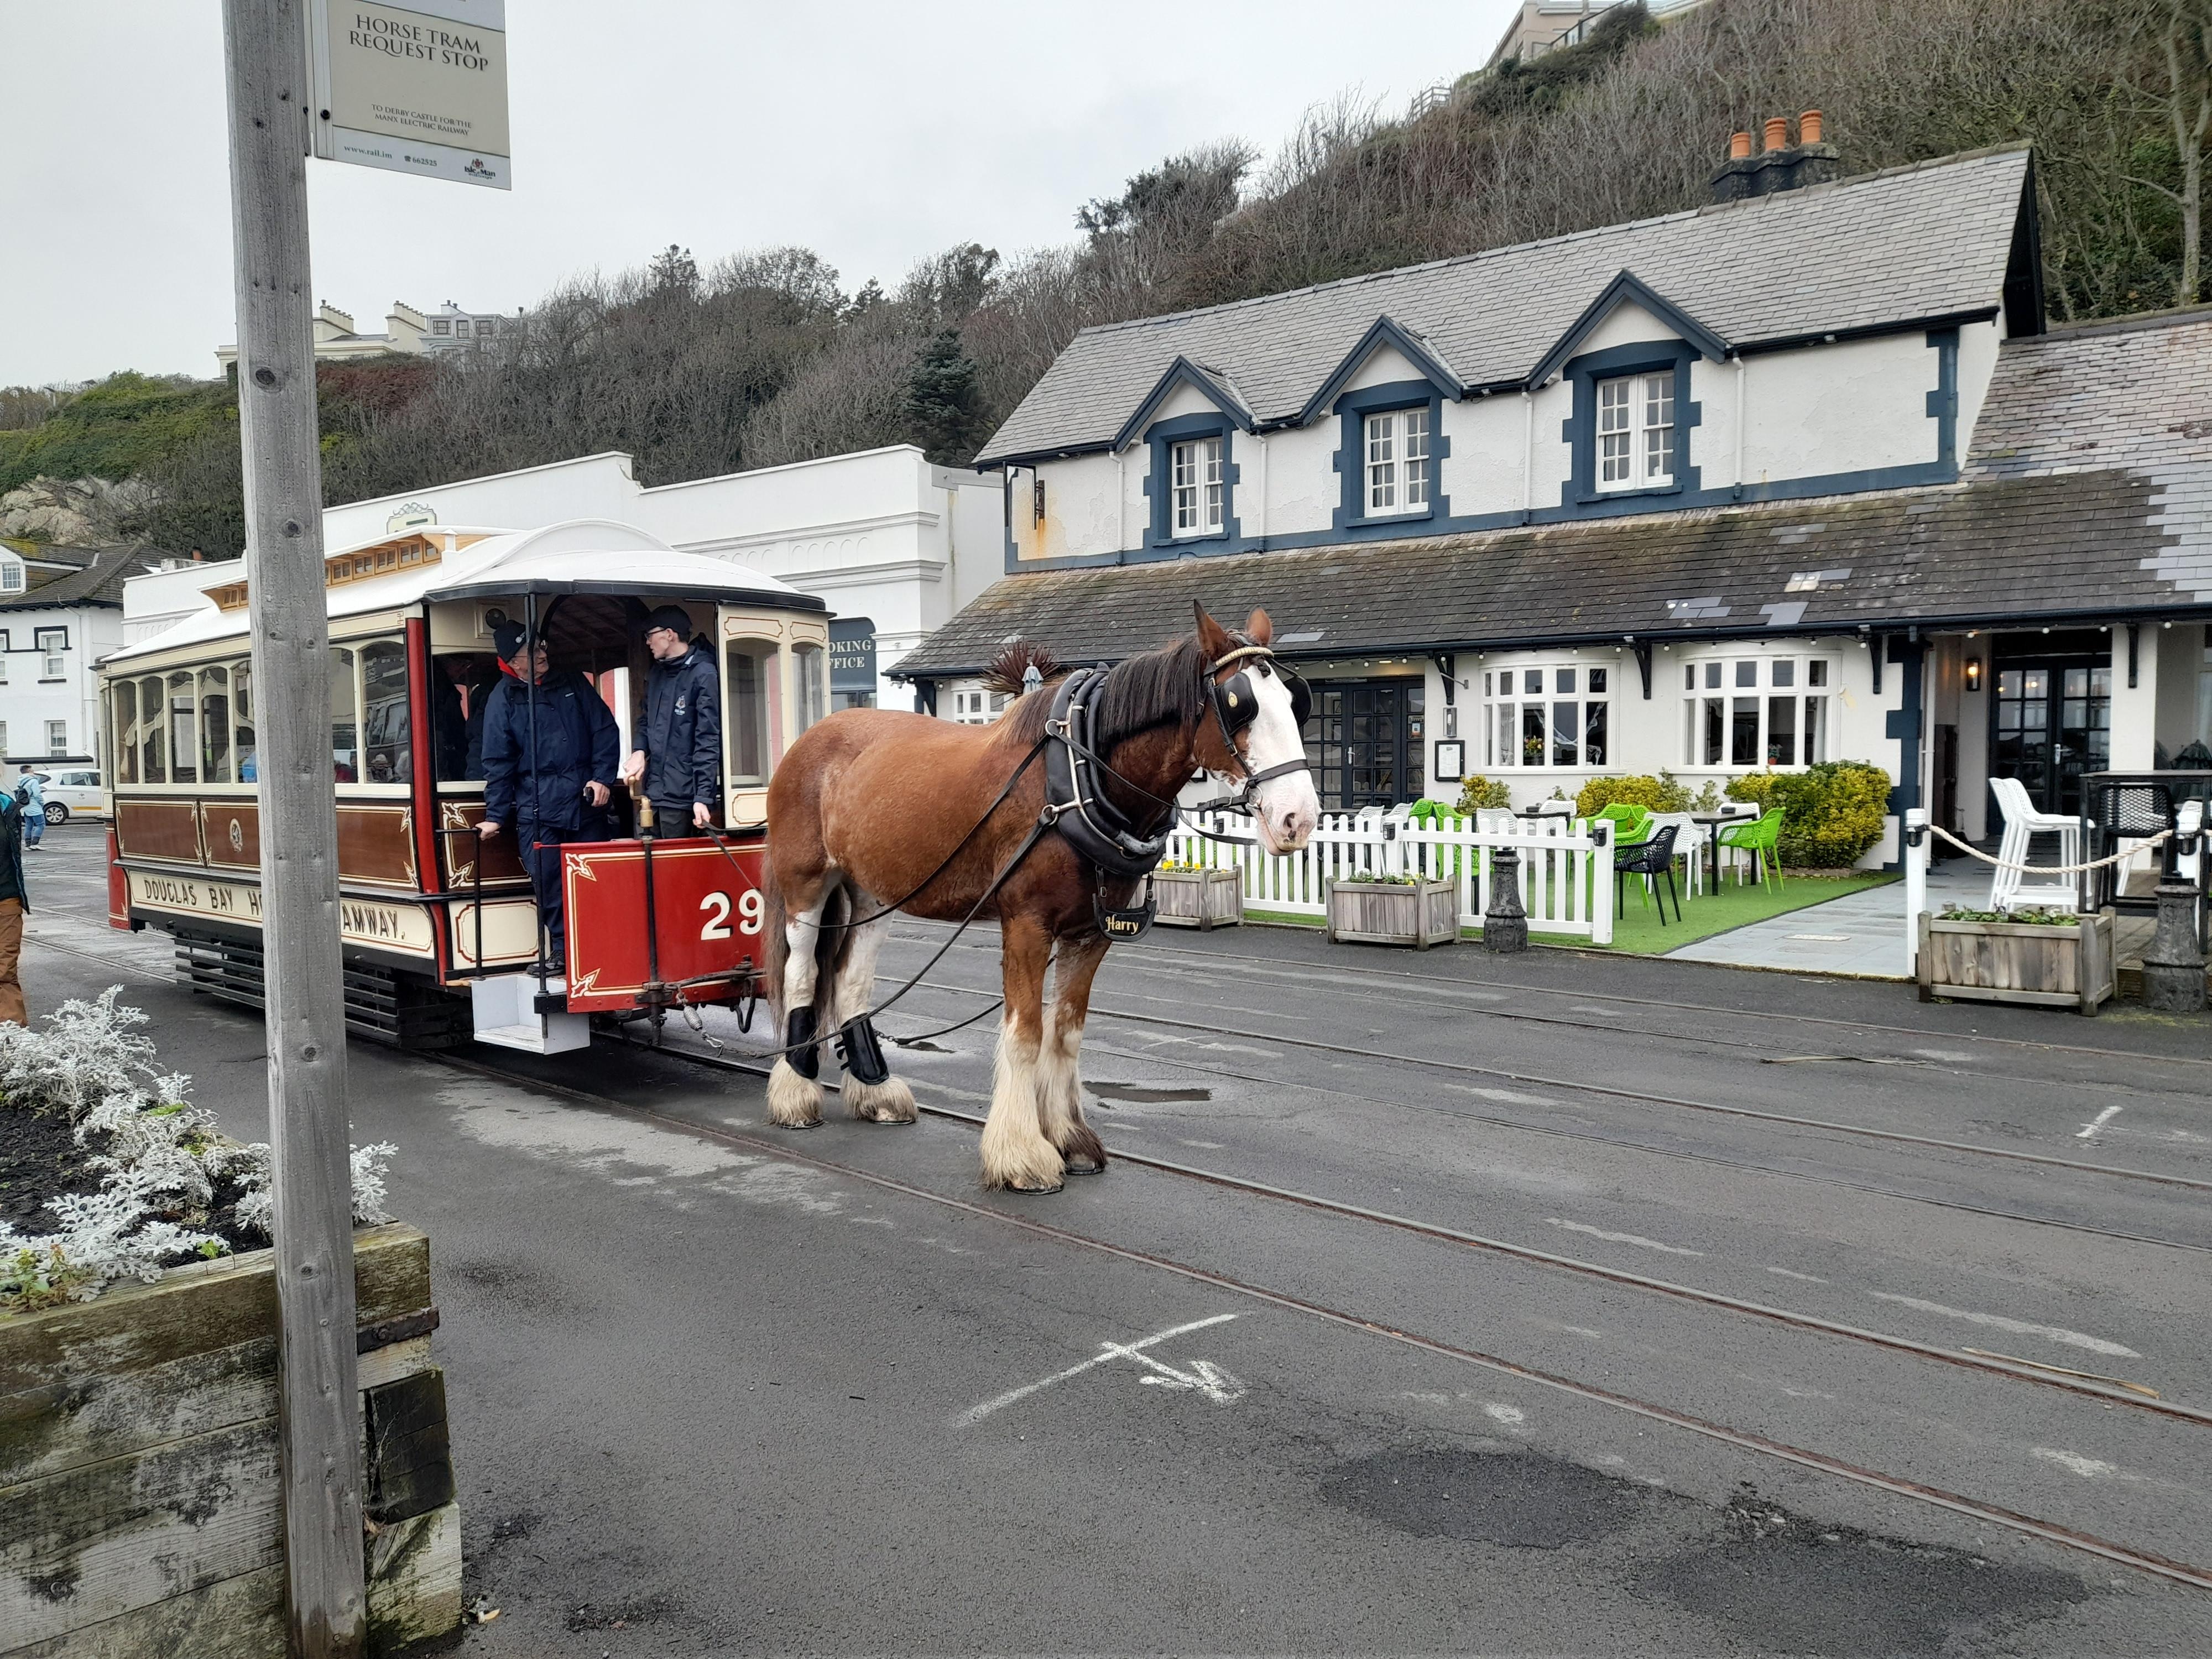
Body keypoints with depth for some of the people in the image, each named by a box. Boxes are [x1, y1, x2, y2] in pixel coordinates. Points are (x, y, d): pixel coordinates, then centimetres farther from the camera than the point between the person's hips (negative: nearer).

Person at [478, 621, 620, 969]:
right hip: (538, 813, -2)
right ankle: (564, 957, 9)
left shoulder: (572, 682, 9)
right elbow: (498, 763, 3)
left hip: (587, 806, 3)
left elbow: (604, 731, 12)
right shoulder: (503, 699, 2)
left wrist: (603, 777, 0)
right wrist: (495, 817, 1)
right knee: (551, 891, -3)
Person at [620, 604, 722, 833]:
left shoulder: (703, 675, -10)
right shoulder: (658, 673, 16)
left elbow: (708, 740, -15)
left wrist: (703, 797, -20)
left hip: (681, 797, -7)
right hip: (653, 790, 7)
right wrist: (639, 751, 3)